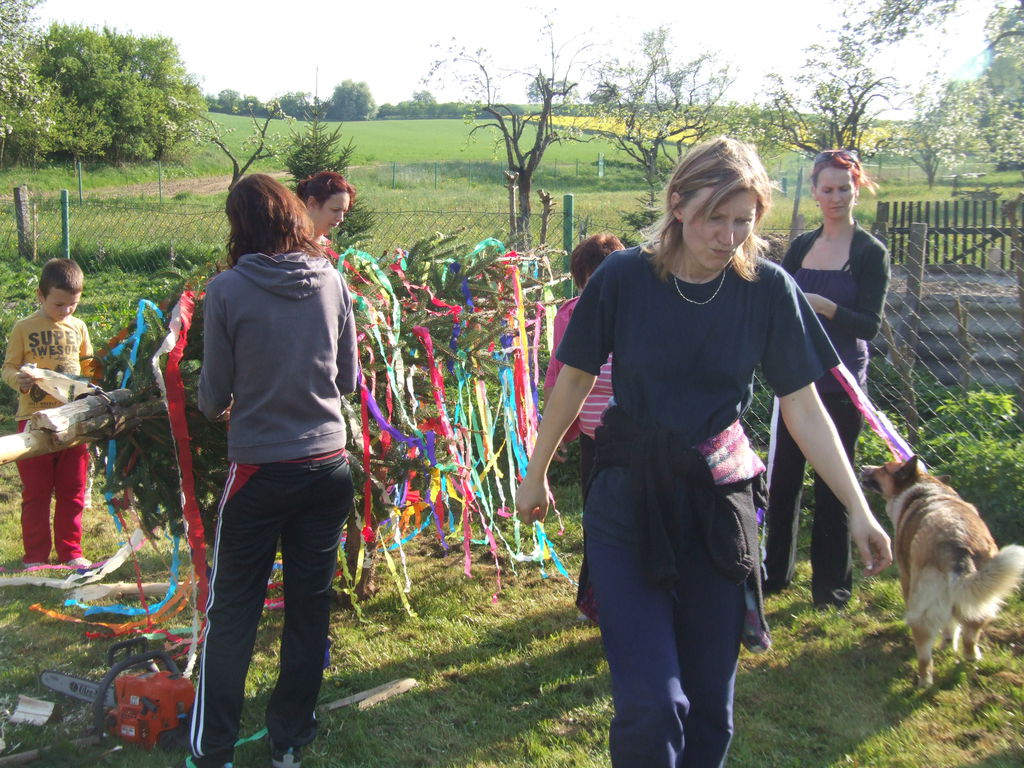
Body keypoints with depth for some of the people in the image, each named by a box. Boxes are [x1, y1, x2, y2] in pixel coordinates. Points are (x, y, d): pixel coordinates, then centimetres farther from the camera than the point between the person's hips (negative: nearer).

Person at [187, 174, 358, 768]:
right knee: (310, 607, 14)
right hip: (328, 468, 3)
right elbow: (348, 379, 6)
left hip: (259, 473, -3)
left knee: (233, 613, 11)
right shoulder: (333, 282, -2)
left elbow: (214, 397, -5)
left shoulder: (228, 290, -12)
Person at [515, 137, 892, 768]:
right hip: (628, 503, -2)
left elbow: (804, 408, -2)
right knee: (651, 706, -7)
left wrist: (858, 508, -8)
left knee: (710, 704, 12)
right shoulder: (623, 278, -10)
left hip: (719, 505, 2)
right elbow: (574, 382, 1)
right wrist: (536, 475, 9)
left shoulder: (768, 290, -6)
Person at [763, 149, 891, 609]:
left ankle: (831, 584, 17)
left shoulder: (870, 253, -5)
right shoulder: (801, 247, 9)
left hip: (840, 385, -4)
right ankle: (775, 572, 25)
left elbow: (869, 325, -12)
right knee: (782, 478, 10)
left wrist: (824, 306, -27)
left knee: (833, 485, 3)